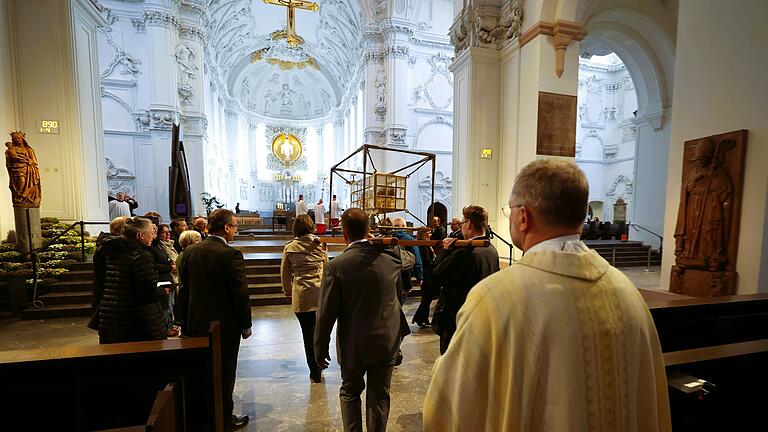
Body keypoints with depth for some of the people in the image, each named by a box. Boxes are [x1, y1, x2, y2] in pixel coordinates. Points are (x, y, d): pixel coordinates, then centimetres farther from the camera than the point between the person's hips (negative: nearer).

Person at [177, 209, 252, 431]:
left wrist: (184, 319, 16)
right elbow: (240, 293, -19)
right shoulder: (231, 254, -22)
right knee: (224, 375, 11)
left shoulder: (190, 251, -2)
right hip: (225, 325, -6)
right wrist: (245, 325, -7)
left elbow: (184, 288, 6)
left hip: (195, 323, 6)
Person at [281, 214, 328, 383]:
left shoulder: (289, 248, -2)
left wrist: (287, 290, 24)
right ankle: (319, 366, 30)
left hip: (301, 295, -1)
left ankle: (315, 372, 19)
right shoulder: (319, 245, 1)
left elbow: (285, 273, 7)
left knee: (308, 334, 9)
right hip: (321, 292, 2)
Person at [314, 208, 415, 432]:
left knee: (350, 392, 24)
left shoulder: (336, 266, -19)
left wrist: (320, 347, 1)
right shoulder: (391, 255, -12)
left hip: (353, 345, -1)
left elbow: (326, 314, -13)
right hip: (387, 340, 2)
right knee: (379, 396, 20)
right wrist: (383, 243, 21)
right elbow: (411, 258, 13)